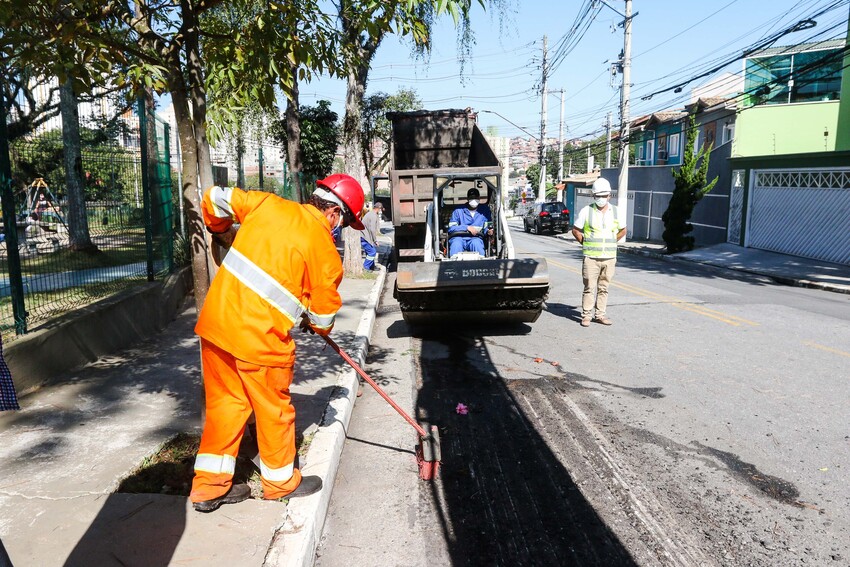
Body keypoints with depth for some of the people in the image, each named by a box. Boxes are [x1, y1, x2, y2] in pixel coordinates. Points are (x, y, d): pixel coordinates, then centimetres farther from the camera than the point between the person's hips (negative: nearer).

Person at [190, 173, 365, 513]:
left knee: (225, 402, 18)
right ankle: (280, 481, 34)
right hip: (260, 337, -6)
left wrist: (225, 234, 28)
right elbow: (323, 316, -2)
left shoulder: (268, 203, 5)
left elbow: (215, 199, 10)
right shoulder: (325, 251, -9)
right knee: (274, 409, 14)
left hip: (216, 319, 6)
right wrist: (317, 327, 22)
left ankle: (210, 484, 29)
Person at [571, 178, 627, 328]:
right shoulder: (586, 211, -1)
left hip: (609, 257, 3)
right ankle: (586, 315, 4)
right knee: (589, 287, -3)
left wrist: (610, 243, 12)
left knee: (603, 288, 8)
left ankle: (601, 314, 17)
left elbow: (622, 230, 20)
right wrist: (586, 245, 2)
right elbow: (576, 230, 5)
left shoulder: (615, 211, 8)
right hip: (591, 258, -3)